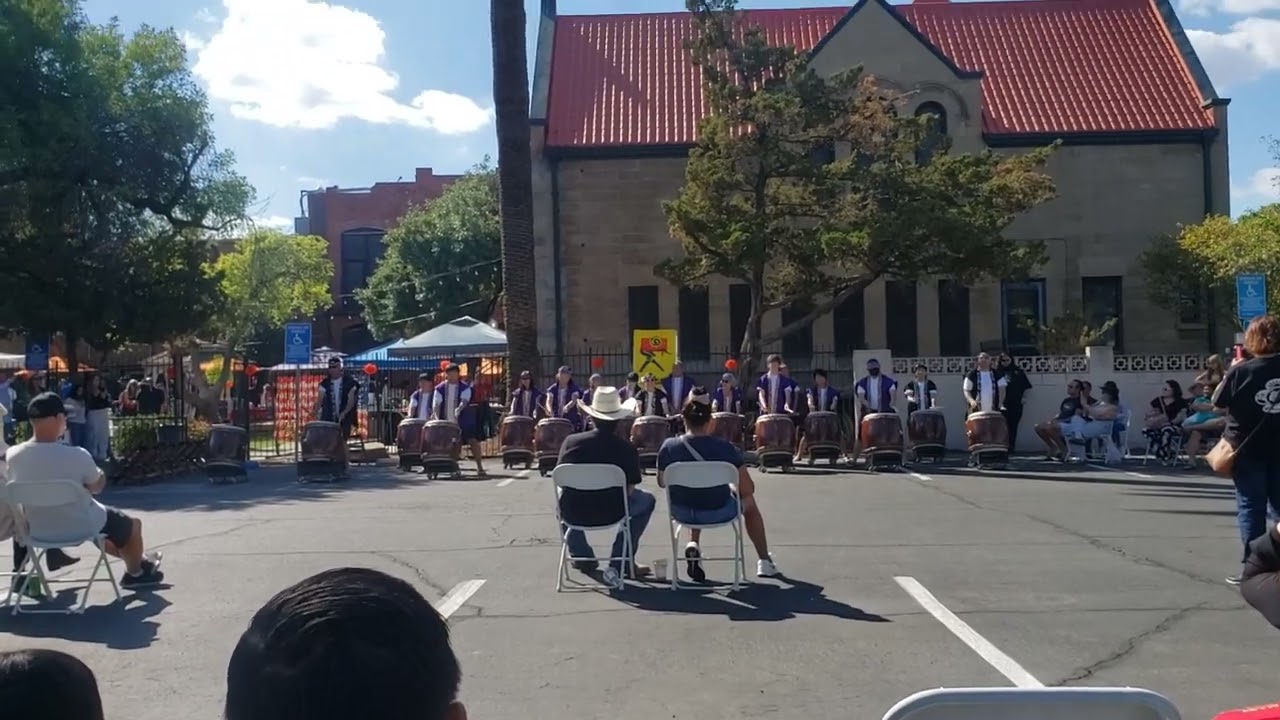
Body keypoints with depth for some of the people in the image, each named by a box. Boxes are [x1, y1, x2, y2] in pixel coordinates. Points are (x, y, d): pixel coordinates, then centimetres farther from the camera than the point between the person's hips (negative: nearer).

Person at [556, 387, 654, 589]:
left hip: (572, 514, 2)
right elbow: (629, 490, -4)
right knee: (646, 501, 26)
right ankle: (619, 564, 19)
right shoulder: (627, 449, -9)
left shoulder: (571, 442, -5)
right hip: (611, 514, -2)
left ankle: (583, 557, 42)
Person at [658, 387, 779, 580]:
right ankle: (764, 562, 39)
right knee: (749, 502, 31)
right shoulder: (725, 448, -19)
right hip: (718, 513, -2)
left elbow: (662, 483, 4)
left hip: (681, 513, 2)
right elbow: (748, 490, -12)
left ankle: (693, 545, 22)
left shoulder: (669, 447, -13)